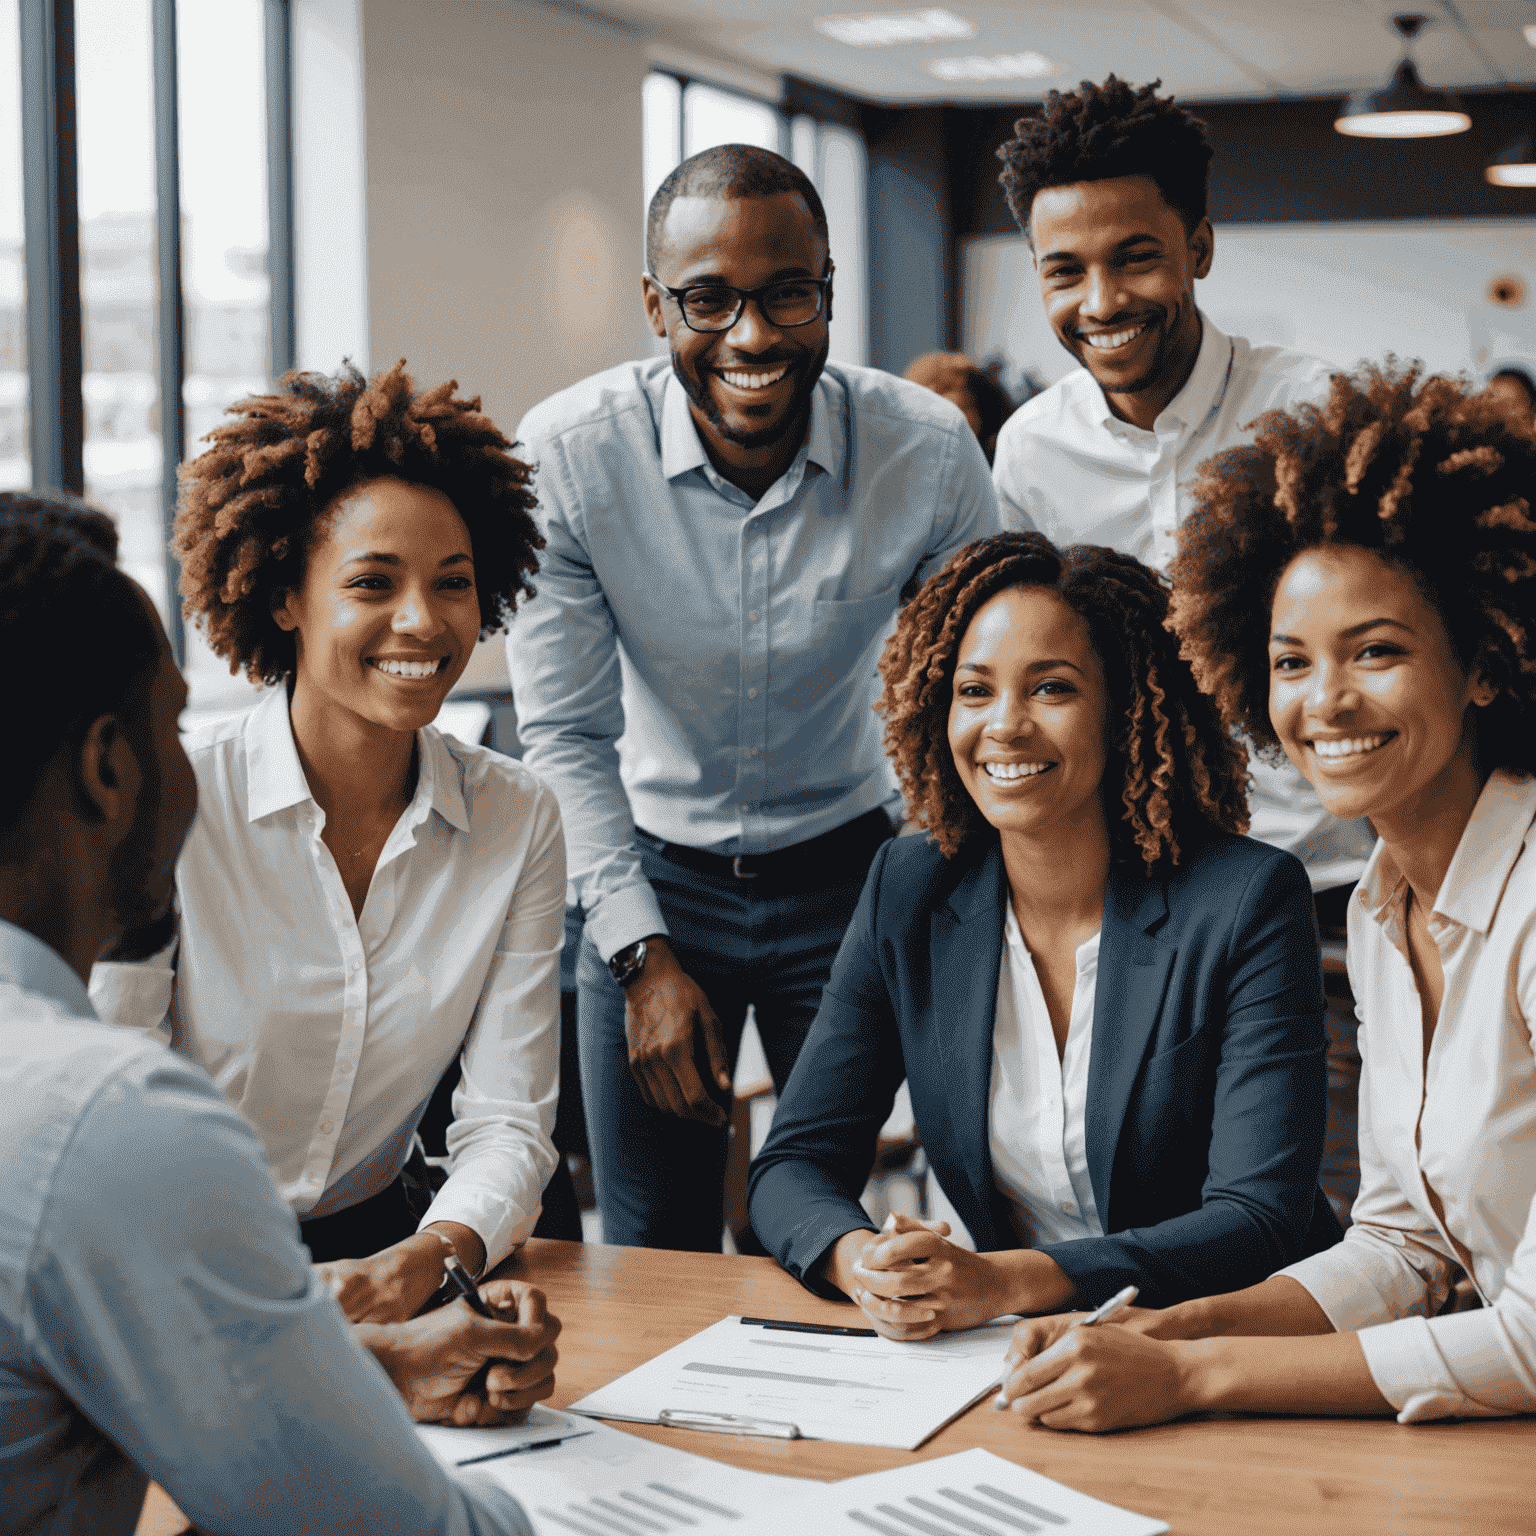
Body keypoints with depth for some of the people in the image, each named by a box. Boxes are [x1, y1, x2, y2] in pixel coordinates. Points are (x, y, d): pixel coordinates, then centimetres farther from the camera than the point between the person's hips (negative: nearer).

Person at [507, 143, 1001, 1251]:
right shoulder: (564, 456, -19)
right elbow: (565, 733, -9)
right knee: (652, 1269, 6)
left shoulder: (930, 451, -17)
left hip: (849, 865, 1)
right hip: (649, 873, 0)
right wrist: (643, 954, -12)